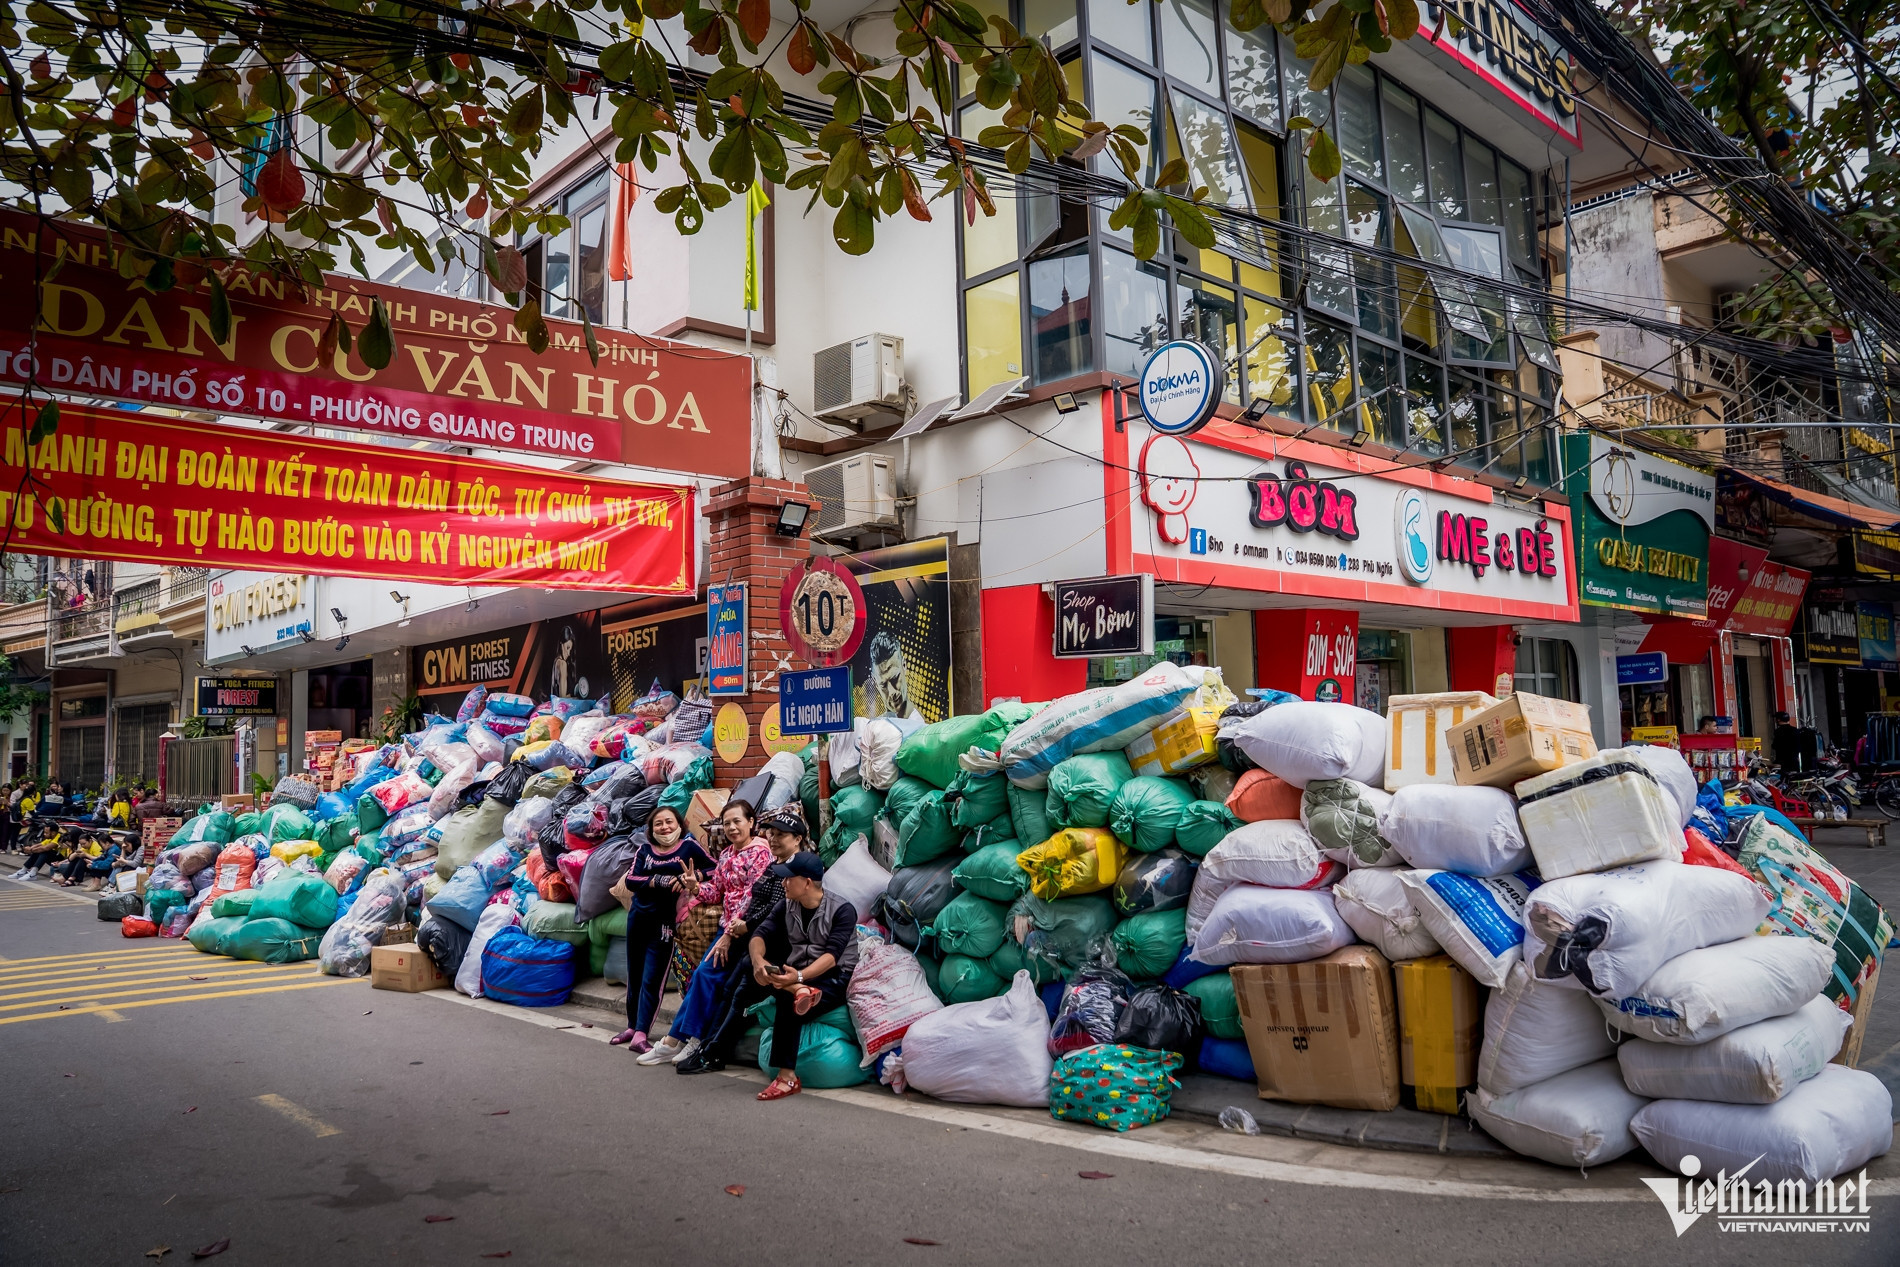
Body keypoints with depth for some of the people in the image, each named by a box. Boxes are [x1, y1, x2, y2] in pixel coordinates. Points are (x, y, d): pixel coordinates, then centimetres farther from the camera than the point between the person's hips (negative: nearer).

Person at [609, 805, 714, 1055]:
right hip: (638, 916, 4)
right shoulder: (644, 850, 7)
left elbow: (715, 869, -5)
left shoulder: (689, 846, -1)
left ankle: (640, 1035, -6)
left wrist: (694, 878, -23)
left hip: (665, 921, -4)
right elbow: (630, 880, -4)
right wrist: (659, 881, -18)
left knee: (652, 979, -6)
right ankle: (632, 1026, 27)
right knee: (634, 975, 13)